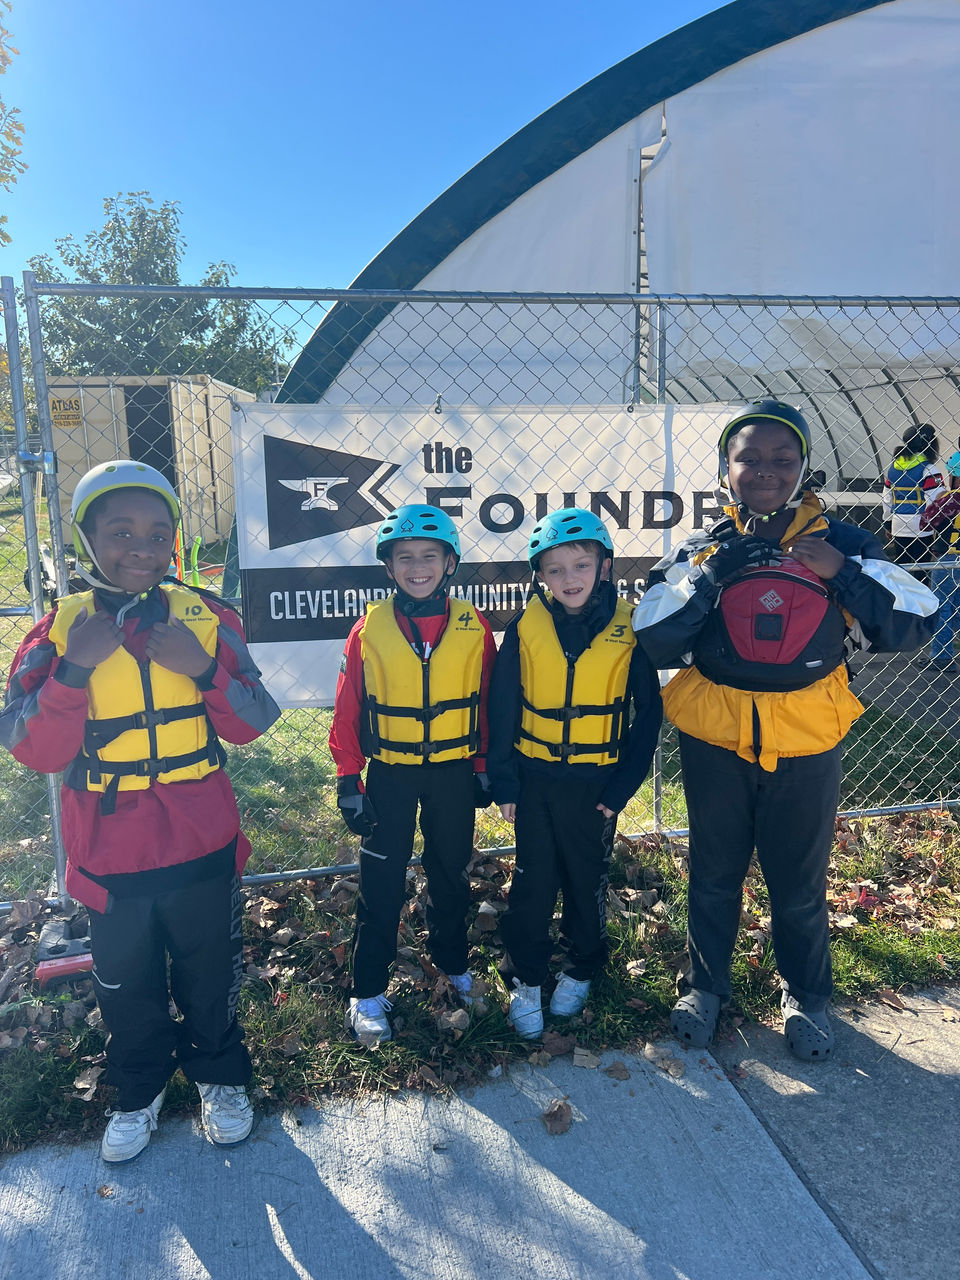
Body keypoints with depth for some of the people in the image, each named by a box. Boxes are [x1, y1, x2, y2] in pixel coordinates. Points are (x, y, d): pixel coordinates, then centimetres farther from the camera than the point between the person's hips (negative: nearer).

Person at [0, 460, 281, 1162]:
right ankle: (139, 1094, 47)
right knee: (128, 988, 20)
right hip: (109, 853, 1)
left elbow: (252, 724, -7)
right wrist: (76, 669, -27)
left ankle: (221, 1077, 45)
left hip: (202, 843, 0)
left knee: (211, 975, 18)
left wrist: (205, 669, -24)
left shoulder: (205, 616, -7)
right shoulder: (60, 628, -7)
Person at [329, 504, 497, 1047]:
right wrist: (348, 779, -4)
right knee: (382, 884, 6)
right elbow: (348, 709, -3)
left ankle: (454, 963, 40)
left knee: (451, 874, 17)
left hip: (454, 773, 1)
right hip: (390, 774, -1)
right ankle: (368, 993, 23)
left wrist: (484, 767, 4)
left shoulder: (474, 627, -5)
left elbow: (489, 702, 3)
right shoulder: (370, 628, -7)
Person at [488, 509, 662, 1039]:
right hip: (536, 777, 0)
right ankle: (524, 980, 28)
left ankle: (581, 970, 38)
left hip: (596, 782, 0)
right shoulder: (525, 628, -7)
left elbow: (647, 713, -2)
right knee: (532, 881, 9)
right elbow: (502, 707, -1)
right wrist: (503, 781, -2)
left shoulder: (628, 629, -8)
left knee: (588, 881, 16)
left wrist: (622, 787, -5)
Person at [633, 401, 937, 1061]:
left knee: (801, 883, 15)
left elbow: (911, 625, -7)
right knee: (713, 875, 17)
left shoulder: (842, 543, -2)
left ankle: (807, 998, 41)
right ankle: (705, 985, 40)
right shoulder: (701, 548, -2)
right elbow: (656, 641, -12)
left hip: (807, 744, 0)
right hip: (714, 741, 0)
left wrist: (841, 572, -19)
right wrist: (709, 574, -22)